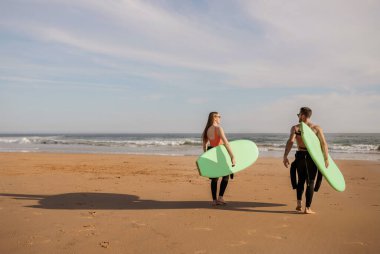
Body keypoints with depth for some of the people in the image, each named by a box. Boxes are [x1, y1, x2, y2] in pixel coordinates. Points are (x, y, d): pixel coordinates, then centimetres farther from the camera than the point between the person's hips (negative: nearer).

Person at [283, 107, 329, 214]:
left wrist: (285, 156, -18)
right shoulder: (317, 128, 2)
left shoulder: (295, 128, 0)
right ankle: (307, 208, 4)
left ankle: (299, 204, 15)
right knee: (310, 182, 6)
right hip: (312, 157, -1)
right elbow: (324, 144, -6)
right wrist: (326, 158, -3)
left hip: (300, 155, 1)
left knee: (301, 180, 19)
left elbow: (290, 141, -14)